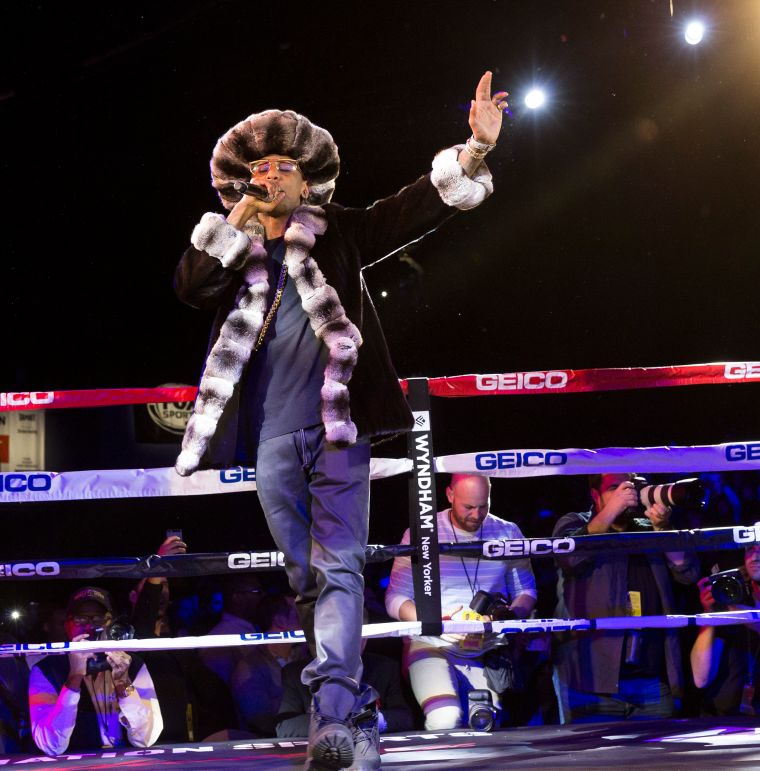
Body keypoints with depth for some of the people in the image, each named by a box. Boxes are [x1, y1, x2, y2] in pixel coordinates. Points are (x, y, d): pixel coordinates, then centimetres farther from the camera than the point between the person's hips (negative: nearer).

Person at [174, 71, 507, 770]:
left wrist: (474, 150, -9)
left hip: (336, 430, -3)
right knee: (308, 580, 6)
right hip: (273, 438, 3)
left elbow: (417, 208, 3)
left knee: (338, 569, -14)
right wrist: (235, 222, -6)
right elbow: (188, 287, -3)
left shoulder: (339, 235, 10)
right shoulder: (235, 254, 15)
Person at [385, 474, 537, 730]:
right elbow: (395, 599, 0)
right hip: (431, 646, -2)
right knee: (445, 719, -29)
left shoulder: (508, 534, 8)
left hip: (484, 651, 2)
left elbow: (526, 591, 14)